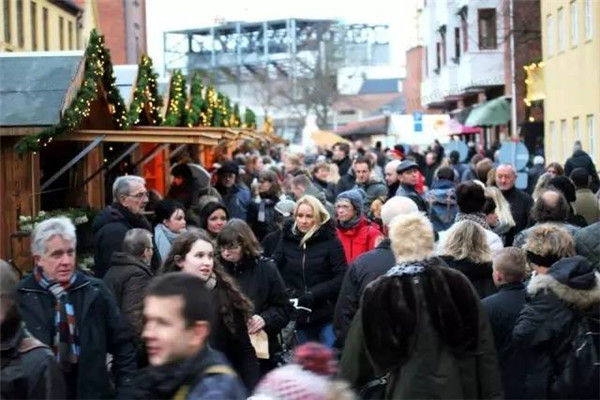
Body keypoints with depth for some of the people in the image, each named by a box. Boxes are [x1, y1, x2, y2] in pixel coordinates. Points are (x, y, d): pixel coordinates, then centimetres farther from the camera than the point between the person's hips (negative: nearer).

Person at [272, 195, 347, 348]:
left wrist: (314, 294, -16)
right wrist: (288, 292, -13)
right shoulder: (287, 239, 4)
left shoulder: (330, 240, -5)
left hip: (327, 316, -3)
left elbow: (342, 277, -10)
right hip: (301, 317, 4)